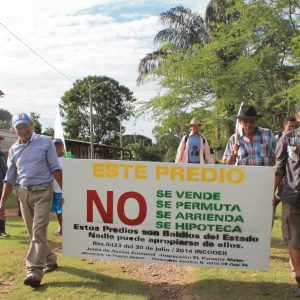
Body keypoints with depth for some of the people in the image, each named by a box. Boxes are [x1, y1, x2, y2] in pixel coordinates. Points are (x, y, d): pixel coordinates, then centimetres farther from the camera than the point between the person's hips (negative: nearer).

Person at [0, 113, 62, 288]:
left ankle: (35, 271, -8)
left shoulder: (45, 142, -3)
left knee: (39, 231, -10)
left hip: (43, 191, -5)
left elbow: (55, 168, -5)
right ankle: (50, 260, 31)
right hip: (23, 193, 5)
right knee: (33, 232, 13)